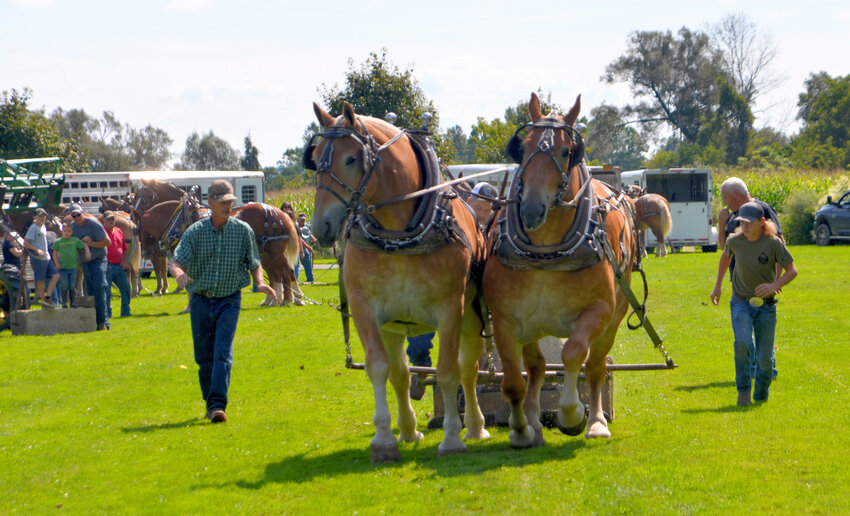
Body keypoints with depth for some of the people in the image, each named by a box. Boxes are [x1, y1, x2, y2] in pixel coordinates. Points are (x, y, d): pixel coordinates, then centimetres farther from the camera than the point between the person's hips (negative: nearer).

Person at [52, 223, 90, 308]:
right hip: (62, 268, -1)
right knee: (64, 286, -6)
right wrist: (57, 263, -4)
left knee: (73, 286, 3)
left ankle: (73, 303, 10)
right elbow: (55, 253, 7)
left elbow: (85, 246, 12)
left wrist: (87, 252, -7)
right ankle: (64, 302, 2)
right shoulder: (58, 241, 3)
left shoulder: (75, 240, 6)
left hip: (73, 267, 1)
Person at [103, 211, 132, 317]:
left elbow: (124, 249, 21)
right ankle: (107, 313, 1)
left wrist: (125, 262, 9)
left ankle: (125, 312, 16)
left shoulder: (119, 231, 14)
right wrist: (104, 264, -18)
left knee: (126, 289, 7)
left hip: (119, 266, 7)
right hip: (108, 267, -7)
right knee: (106, 291, -4)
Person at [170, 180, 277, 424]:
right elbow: (176, 261, -10)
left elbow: (254, 263, 7)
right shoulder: (195, 232, -2)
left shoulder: (243, 230, -1)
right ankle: (210, 403, 25)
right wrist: (179, 273, -34)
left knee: (223, 353, -15)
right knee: (204, 357, 7)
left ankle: (218, 405, -22)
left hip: (229, 300, -1)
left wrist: (260, 283, -13)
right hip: (201, 300, 1)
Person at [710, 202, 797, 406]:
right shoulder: (735, 241, -8)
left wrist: (774, 285, -30)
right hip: (741, 303, 0)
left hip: (766, 306, 0)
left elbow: (792, 270, -12)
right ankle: (743, 391, -12)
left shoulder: (773, 243, -15)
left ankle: (761, 394, 25)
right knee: (743, 343, -25)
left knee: (764, 357, 0)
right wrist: (718, 286, 18)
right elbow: (725, 256, 15)